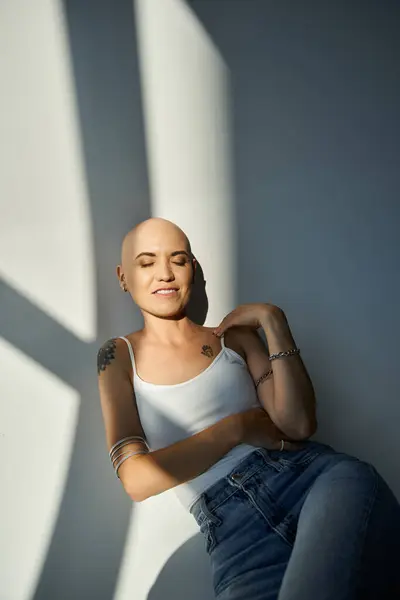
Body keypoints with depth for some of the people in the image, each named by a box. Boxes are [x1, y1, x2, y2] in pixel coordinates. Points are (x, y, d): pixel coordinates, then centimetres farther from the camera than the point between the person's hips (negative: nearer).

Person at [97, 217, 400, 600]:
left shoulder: (235, 335, 11)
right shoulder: (119, 356, 8)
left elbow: (299, 424, -2)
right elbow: (136, 480, -1)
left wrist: (273, 320, -6)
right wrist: (238, 427, -7)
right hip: (235, 531, -1)